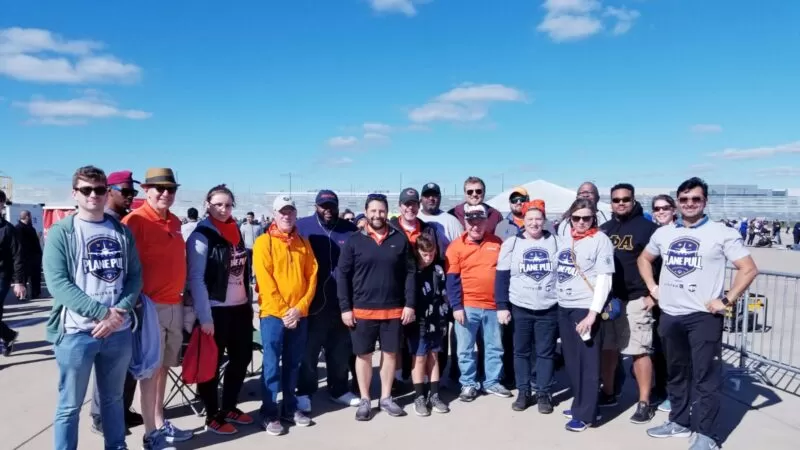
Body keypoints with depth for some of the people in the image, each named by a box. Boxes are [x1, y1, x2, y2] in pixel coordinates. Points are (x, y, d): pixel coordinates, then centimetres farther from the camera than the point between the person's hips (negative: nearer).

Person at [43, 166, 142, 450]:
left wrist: (119, 311, -11)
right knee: (70, 405, 7)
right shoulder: (61, 232, -2)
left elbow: (135, 275, 5)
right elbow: (57, 283, -11)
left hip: (119, 331, 3)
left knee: (113, 399, 18)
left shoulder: (122, 231, 8)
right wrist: (102, 312, -17)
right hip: (76, 333, -3)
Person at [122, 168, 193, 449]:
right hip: (150, 306, -7)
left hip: (174, 304, 7)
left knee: (163, 366, 15)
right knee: (150, 368, 1)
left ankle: (160, 423, 28)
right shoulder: (136, 220, -12)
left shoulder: (175, 222, 12)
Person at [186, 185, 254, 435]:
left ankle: (229, 407, 32)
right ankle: (213, 417, 20)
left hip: (241, 307, 7)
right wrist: (204, 316, -17)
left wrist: (249, 300, 13)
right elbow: (196, 279, -14)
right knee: (212, 363, 5)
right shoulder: (201, 236, -10)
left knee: (242, 357, 15)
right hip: (216, 310, -7)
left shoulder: (235, 232, 11)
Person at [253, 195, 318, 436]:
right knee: (272, 365, 1)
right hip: (273, 314, -4)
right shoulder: (264, 242, -4)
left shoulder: (304, 243, 10)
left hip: (299, 314, 4)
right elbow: (265, 281, -10)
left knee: (293, 364, 12)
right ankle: (269, 413, 12)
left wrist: (300, 308, -7)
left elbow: (312, 277, 5)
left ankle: (290, 408, 24)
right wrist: (283, 311, -14)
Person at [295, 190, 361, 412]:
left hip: (342, 303, 3)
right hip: (312, 302, -2)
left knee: (341, 349, 15)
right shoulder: (302, 227, -2)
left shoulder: (350, 230, 3)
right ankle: (304, 392, 22)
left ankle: (339, 390, 31)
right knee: (308, 350, 7)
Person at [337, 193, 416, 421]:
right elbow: (342, 275, -1)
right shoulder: (354, 241, -1)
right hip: (362, 310, -1)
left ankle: (386, 398, 27)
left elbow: (410, 273, 2)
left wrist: (410, 304, -3)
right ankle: (364, 400, 23)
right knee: (363, 355, 8)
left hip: (394, 310, 1)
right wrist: (345, 308, -6)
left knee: (390, 353, 11)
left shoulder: (400, 239, 2)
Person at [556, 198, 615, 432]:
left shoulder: (601, 240, -7)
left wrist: (593, 313, -18)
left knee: (588, 363, 2)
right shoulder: (564, 238, 10)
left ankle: (586, 413, 11)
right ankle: (578, 404, 27)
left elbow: (604, 280, -12)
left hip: (586, 309, -6)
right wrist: (557, 298, 11)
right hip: (564, 308, 6)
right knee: (571, 360, 13)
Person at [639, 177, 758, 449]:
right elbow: (644, 259, 23)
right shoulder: (663, 233, 8)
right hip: (670, 315, 5)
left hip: (704, 315, -5)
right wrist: (652, 287, 10)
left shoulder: (721, 233, -5)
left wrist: (726, 300, -12)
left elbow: (749, 269, -7)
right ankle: (680, 421, 30)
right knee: (676, 372, 16)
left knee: (705, 376, 0)